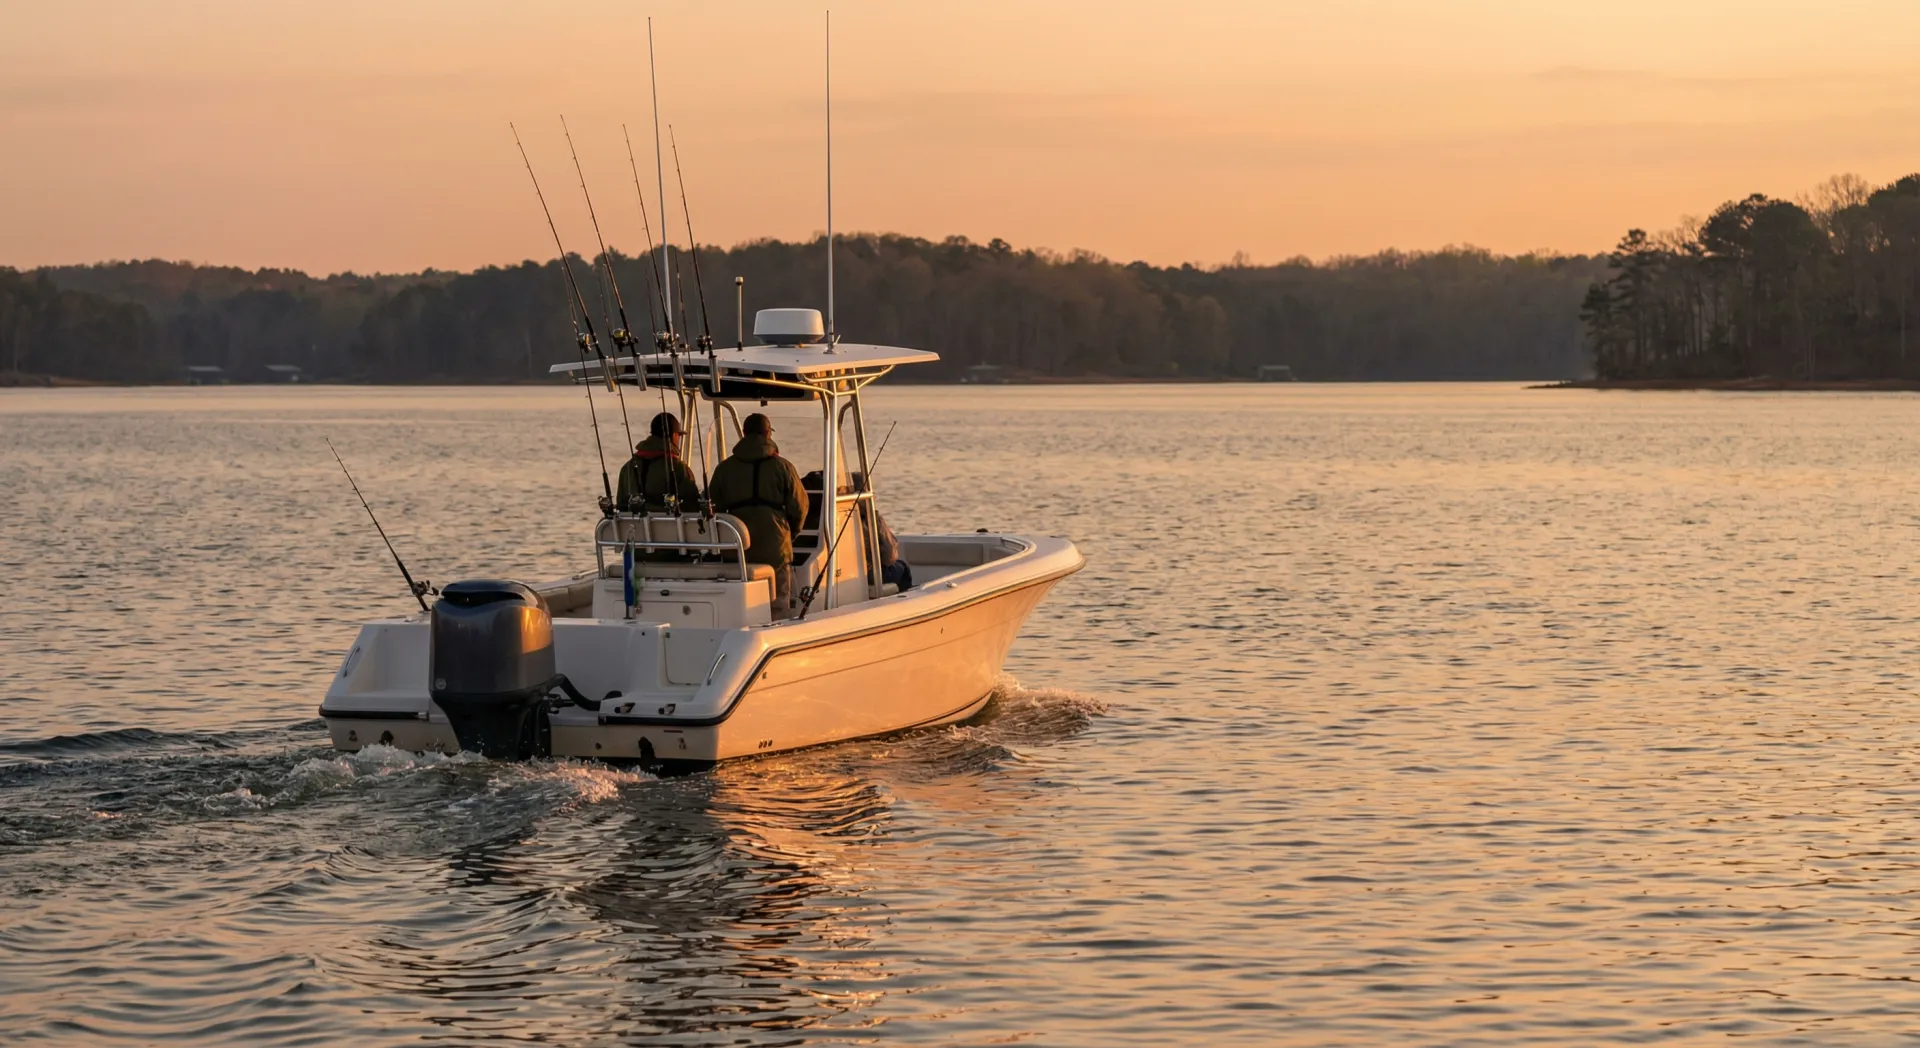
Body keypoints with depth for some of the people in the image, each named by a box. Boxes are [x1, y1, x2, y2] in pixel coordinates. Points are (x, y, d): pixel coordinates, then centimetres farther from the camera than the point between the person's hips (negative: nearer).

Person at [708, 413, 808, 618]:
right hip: (775, 550, -2)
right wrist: (789, 534, 18)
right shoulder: (782, 467, -2)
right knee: (778, 608, 3)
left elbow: (714, 508, 8)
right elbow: (798, 507, 0)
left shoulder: (725, 469, 5)